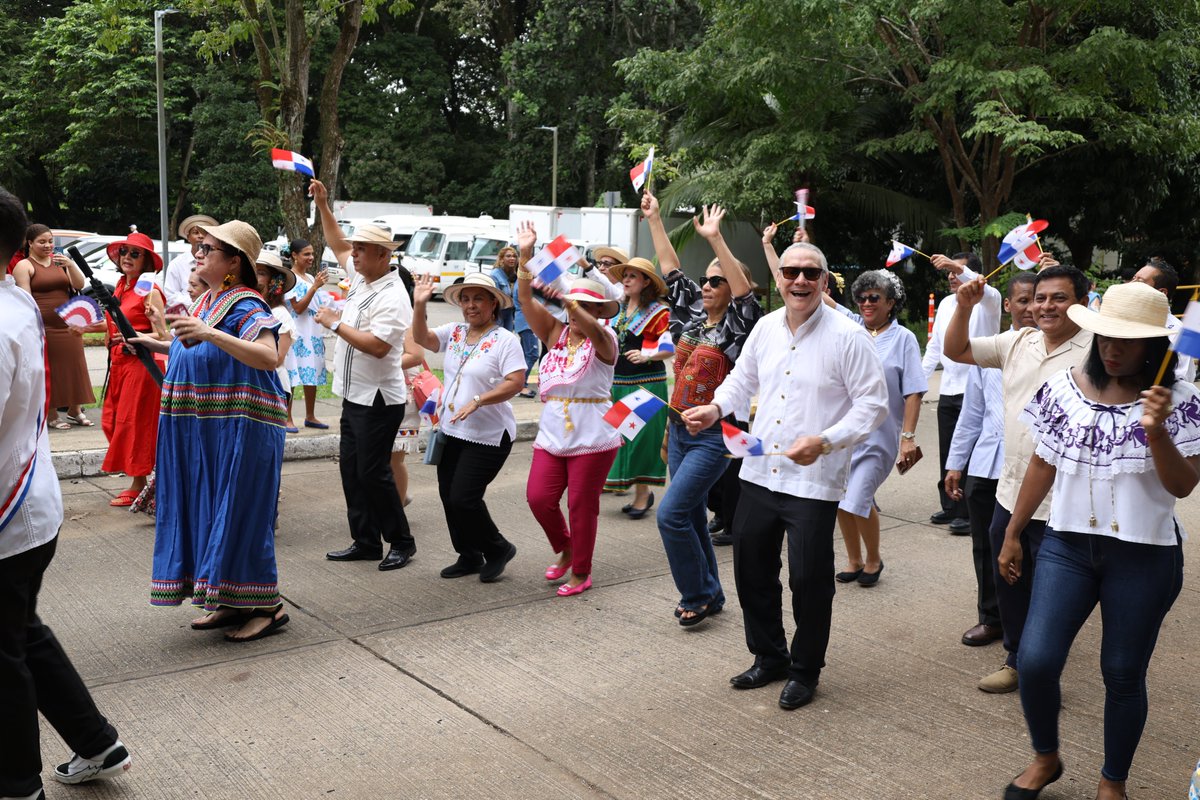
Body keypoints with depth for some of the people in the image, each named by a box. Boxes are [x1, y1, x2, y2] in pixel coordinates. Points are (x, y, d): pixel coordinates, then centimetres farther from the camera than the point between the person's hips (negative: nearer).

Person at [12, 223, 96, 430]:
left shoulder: (59, 261, 15)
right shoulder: (24, 266, -3)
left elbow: (79, 285, 5)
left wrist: (70, 264, -12)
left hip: (68, 326, 6)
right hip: (43, 327, -6)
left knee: (73, 367, 9)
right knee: (48, 372, -2)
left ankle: (75, 411, 20)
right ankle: (51, 415, 6)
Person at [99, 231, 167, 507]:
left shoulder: (150, 291, -10)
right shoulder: (120, 287, 13)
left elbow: (161, 334, -13)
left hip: (141, 362, -8)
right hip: (118, 361, 8)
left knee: (134, 422, -3)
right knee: (111, 420, 9)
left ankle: (139, 486, 6)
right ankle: (137, 481, 19)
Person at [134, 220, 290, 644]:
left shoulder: (245, 305, -14)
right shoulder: (206, 301, 13)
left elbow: (269, 356, -30)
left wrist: (210, 334, -37)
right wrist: (157, 344, 25)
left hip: (238, 428, -9)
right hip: (202, 427, 9)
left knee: (237, 510, -5)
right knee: (208, 510, 12)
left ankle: (267, 606, 6)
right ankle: (229, 602, 23)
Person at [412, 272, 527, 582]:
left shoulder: (505, 340, -12)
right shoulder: (454, 332, 7)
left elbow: (515, 382, -20)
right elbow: (421, 338, -3)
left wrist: (476, 401, -28)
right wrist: (419, 304, -17)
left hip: (488, 436, -7)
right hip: (452, 432, 7)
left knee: (463, 498, -10)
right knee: (449, 496, 10)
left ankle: (498, 548, 14)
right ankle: (469, 557, 28)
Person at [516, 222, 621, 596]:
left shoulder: (604, 339, -4)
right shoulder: (556, 333, 8)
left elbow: (594, 329, -30)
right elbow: (526, 300, -3)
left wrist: (567, 299, -43)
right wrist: (526, 256, -13)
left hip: (592, 439, -5)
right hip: (552, 434, 5)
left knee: (581, 505, 2)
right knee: (538, 497, -2)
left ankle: (581, 573, 18)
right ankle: (564, 548, 26)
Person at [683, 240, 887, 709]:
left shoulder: (847, 336, -12)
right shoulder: (766, 327, 6)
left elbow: (874, 403, -11)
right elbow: (742, 378, 20)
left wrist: (826, 441, -23)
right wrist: (716, 408, 0)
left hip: (814, 481, -6)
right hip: (759, 472, 6)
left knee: (809, 579, 3)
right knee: (751, 568, 14)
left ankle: (805, 671, 26)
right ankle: (769, 656, 35)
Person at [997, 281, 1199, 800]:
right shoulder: (1063, 389, 0)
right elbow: (1043, 465, 8)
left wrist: (1156, 430, -27)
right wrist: (1012, 534, 10)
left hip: (1143, 557, -2)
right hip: (1067, 545, 2)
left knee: (1123, 674, 8)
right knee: (1035, 661, -6)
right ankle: (1045, 757, 21)